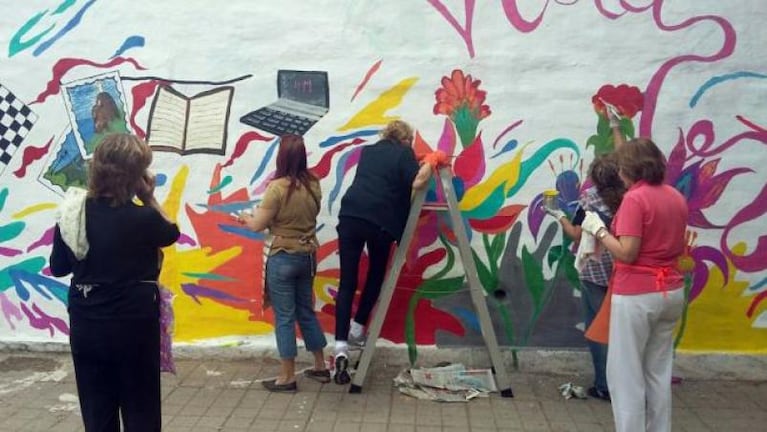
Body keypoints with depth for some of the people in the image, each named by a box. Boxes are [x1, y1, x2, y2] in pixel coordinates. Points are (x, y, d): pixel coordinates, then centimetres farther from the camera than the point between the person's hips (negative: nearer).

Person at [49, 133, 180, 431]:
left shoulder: (72, 211, -4)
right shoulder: (143, 218, -18)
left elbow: (58, 267, 5)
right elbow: (172, 233, 3)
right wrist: (149, 199, -1)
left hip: (85, 326, 5)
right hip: (133, 325, -4)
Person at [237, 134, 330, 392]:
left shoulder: (278, 187, -19)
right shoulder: (313, 184, 1)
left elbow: (258, 225, -13)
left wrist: (246, 218, 9)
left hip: (283, 258, -6)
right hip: (307, 255, 6)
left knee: (284, 317, 4)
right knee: (306, 312, 20)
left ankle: (288, 378, 13)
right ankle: (320, 367, 29)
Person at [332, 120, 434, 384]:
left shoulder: (368, 151, 26)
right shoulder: (404, 153, 10)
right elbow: (416, 183, -7)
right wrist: (430, 165, 12)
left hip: (350, 215, 3)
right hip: (381, 221, -3)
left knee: (347, 283, 1)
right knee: (377, 273, 23)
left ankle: (341, 347, -9)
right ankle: (357, 327, 24)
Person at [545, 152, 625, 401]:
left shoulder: (590, 196, -6)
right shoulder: (625, 198, 1)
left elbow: (577, 235, -5)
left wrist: (559, 216, 11)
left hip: (594, 271, -4)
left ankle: (605, 386, 9)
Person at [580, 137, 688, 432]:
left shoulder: (635, 199, -16)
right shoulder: (676, 197, 8)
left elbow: (626, 253, -20)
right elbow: (678, 248, 16)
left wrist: (598, 230, -8)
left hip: (637, 294, -8)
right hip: (671, 291, 8)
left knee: (626, 374, 3)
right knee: (658, 373, 17)